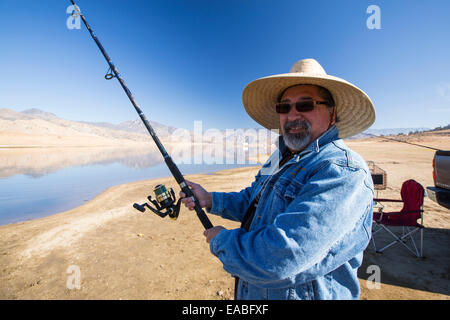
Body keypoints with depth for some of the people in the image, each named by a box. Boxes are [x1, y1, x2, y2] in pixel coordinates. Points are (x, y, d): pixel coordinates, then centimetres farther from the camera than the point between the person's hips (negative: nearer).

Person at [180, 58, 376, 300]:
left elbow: (281, 257, -35)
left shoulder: (343, 171, -27)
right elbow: (252, 201, 14)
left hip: (301, 293, -7)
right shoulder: (280, 158, 1)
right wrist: (210, 200, 1)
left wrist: (221, 241, -19)